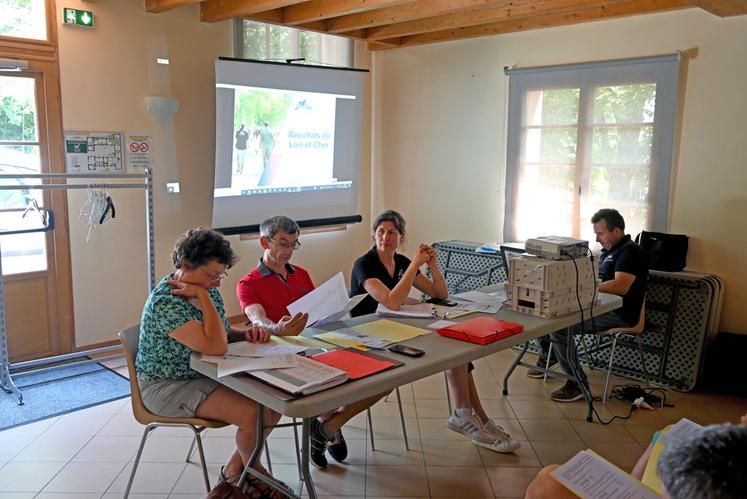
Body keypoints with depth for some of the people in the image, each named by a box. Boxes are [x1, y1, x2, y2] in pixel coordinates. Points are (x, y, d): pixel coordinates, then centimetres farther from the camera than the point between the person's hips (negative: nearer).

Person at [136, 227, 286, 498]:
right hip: (168, 386, -9)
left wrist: (245, 333, -6)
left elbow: (221, 334, 15)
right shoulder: (165, 302, -27)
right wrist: (203, 296, -28)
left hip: (206, 375, 9)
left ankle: (234, 469, 17)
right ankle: (255, 471, 11)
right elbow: (215, 347, -35)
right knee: (253, 413, -23)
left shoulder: (207, 290, 0)